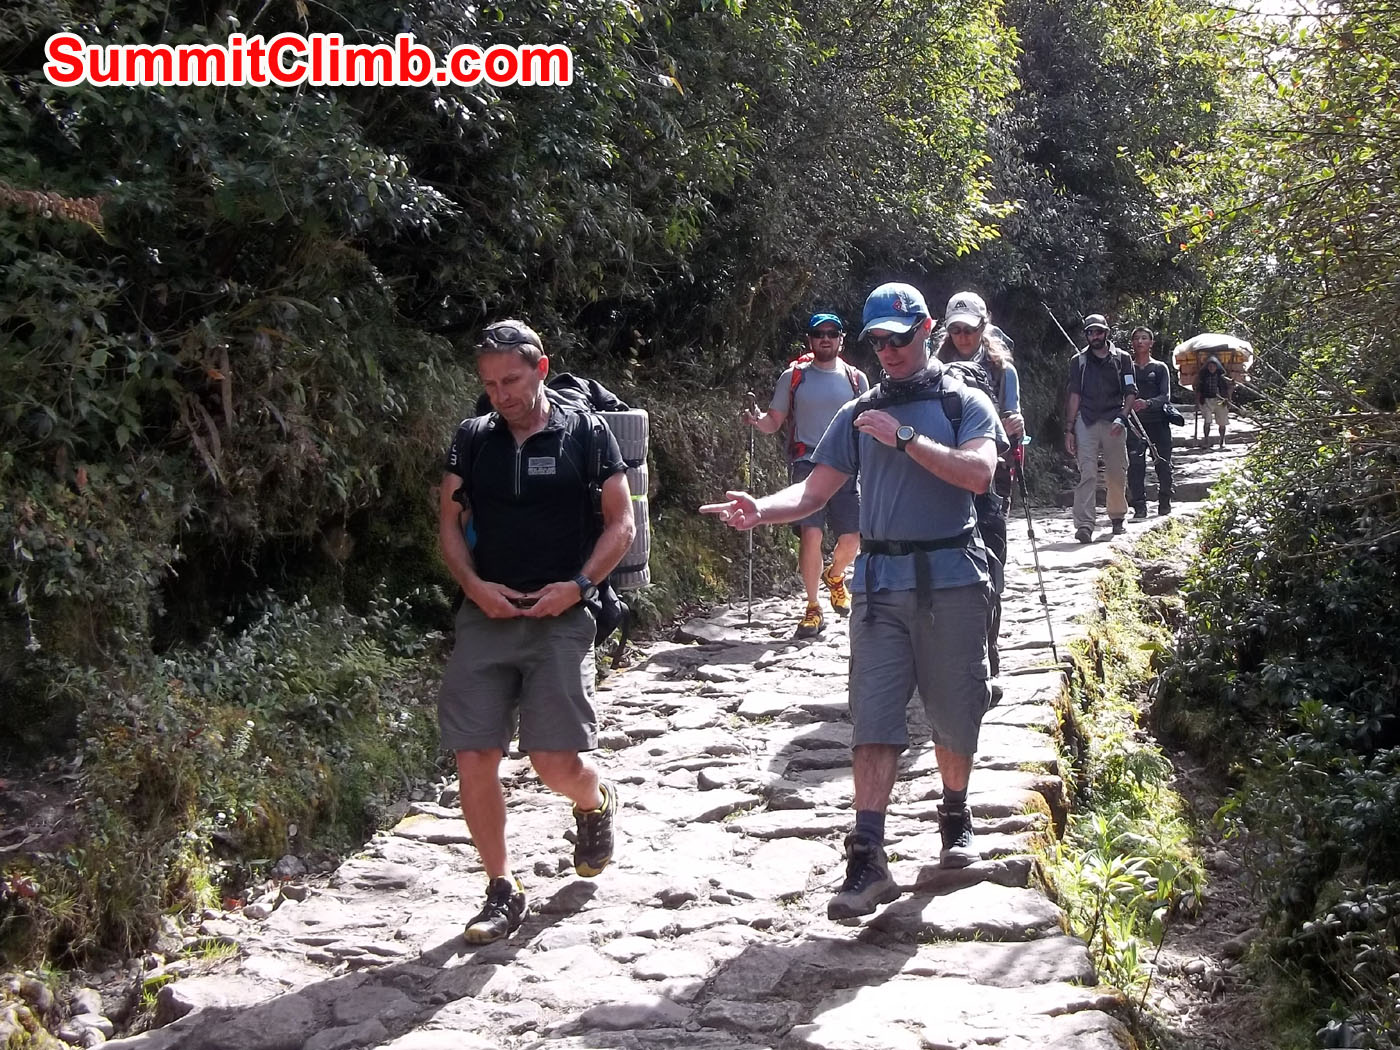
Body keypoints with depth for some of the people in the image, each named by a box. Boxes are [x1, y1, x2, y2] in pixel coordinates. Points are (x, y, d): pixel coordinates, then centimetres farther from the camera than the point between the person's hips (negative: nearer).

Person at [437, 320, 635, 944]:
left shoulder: (585, 434, 2)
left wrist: (578, 585, -11)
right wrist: (475, 586, -4)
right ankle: (502, 890, 13)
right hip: (485, 614, 3)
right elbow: (449, 524, 13)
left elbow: (622, 524, 3)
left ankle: (597, 801, 28)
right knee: (474, 759, -3)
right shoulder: (472, 439, 11)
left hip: (560, 617, -3)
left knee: (557, 761, -10)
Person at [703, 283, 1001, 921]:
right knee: (873, 719, -7)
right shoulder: (858, 415, 14)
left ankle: (955, 819, 34)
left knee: (954, 714, 9)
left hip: (950, 578, -2)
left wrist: (905, 438, -17)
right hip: (880, 584, 2)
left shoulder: (964, 403, 5)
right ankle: (868, 861, -10)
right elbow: (814, 491, 7)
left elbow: (978, 473, -13)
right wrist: (759, 511, -12)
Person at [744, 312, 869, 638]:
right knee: (811, 534, -15)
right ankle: (813, 608, 0)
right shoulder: (793, 376, 8)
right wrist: (756, 419, -13)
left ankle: (834, 577, 35)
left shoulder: (856, 378, 13)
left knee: (852, 538, -1)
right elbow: (773, 423, 9)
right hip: (807, 464, -2)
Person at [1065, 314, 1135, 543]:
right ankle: (1084, 525, -16)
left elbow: (1129, 394, 6)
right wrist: (1069, 430, 2)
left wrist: (1121, 417, -11)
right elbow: (1074, 396, 8)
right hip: (1086, 421, 0)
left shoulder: (1122, 359, 8)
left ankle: (1117, 516, 27)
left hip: (1114, 423, 0)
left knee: (1117, 474, 7)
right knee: (1087, 474, -9)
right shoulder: (1079, 361, 10)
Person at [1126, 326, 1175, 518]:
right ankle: (1139, 506, -8)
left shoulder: (1160, 368, 7)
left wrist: (1147, 403, -23)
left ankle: (1165, 502, 16)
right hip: (1134, 422, 0)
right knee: (1135, 466, -10)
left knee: (1163, 464, 3)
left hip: (1158, 422, 0)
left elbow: (1166, 396, -4)